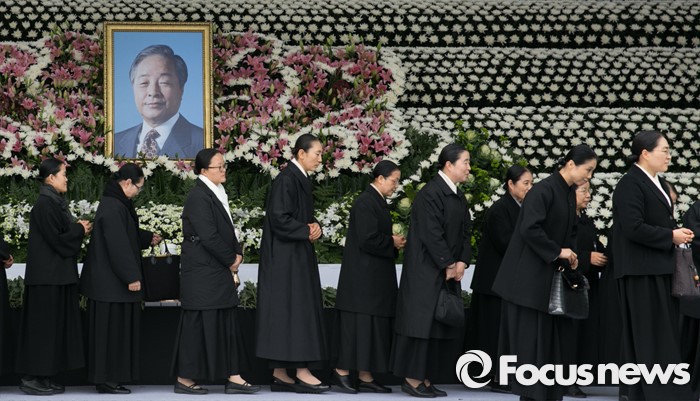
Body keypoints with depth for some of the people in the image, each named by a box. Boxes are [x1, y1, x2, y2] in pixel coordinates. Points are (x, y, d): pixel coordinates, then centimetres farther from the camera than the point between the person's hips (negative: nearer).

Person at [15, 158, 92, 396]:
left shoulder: (55, 202, 14)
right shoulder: (46, 204, -16)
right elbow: (56, 239, -19)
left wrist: (78, 228, 5)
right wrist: (80, 230, -7)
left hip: (56, 275, 10)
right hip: (48, 276, -10)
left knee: (55, 324, 10)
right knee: (44, 324, -5)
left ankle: (44, 377, 14)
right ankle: (32, 378, -1)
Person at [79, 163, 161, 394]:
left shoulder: (115, 203, 12)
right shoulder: (113, 208, -20)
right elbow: (118, 244, -23)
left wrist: (148, 238, 16)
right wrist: (131, 276, -22)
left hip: (109, 280, 10)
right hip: (111, 282, -10)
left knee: (115, 328, 12)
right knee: (111, 327, -4)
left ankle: (107, 378, 16)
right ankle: (106, 379, 1)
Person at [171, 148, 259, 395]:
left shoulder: (216, 194, 14)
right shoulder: (199, 197, -15)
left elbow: (227, 230, 20)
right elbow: (208, 236, -20)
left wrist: (237, 253, 3)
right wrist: (231, 260, -10)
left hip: (220, 271, 9)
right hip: (202, 271, -9)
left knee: (227, 323, 7)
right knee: (198, 323, -3)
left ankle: (233, 378, 10)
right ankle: (184, 379, 5)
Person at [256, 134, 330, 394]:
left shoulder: (301, 179, 14)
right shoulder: (286, 180, -15)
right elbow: (279, 218, -21)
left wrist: (314, 226, 0)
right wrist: (307, 231, -13)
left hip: (297, 256, 10)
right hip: (285, 257, -10)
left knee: (291, 312, 8)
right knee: (294, 310, -8)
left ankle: (280, 373, 10)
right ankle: (301, 372, -6)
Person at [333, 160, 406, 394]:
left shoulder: (377, 202, 14)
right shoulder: (365, 203, -15)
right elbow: (367, 240, -21)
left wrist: (393, 242, 4)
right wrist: (392, 243, -8)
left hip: (375, 277, 10)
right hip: (363, 276, -10)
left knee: (373, 326, 8)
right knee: (358, 323, -5)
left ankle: (366, 378, 9)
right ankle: (342, 371, 2)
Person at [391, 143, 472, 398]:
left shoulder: (459, 197, 13)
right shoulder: (430, 193, -15)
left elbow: (465, 233, 13)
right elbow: (431, 233, -19)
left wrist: (461, 262, -2)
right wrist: (449, 264, -14)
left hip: (448, 270, 9)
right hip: (425, 270, -9)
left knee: (436, 325, 9)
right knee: (421, 320, -5)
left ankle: (424, 377, 14)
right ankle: (411, 378, 1)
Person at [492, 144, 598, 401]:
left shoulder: (569, 194, 10)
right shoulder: (543, 190, -17)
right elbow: (529, 228, -24)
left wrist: (570, 257, 1)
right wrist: (557, 252, -16)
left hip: (550, 276, 8)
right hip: (528, 276, -8)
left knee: (549, 336, 8)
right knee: (529, 335, -3)